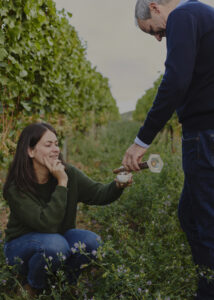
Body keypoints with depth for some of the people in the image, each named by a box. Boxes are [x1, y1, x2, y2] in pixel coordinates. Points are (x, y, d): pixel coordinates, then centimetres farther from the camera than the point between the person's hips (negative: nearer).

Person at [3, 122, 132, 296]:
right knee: (55, 245, -36)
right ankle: (34, 288, -4)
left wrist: (118, 186, -33)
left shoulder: (68, 173, -13)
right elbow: (47, 223, -32)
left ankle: (67, 283, 3)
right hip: (21, 245, -4)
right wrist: (62, 183, -33)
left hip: (60, 237, 4)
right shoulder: (16, 188, -26)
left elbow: (99, 194, -11)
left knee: (91, 241, -24)